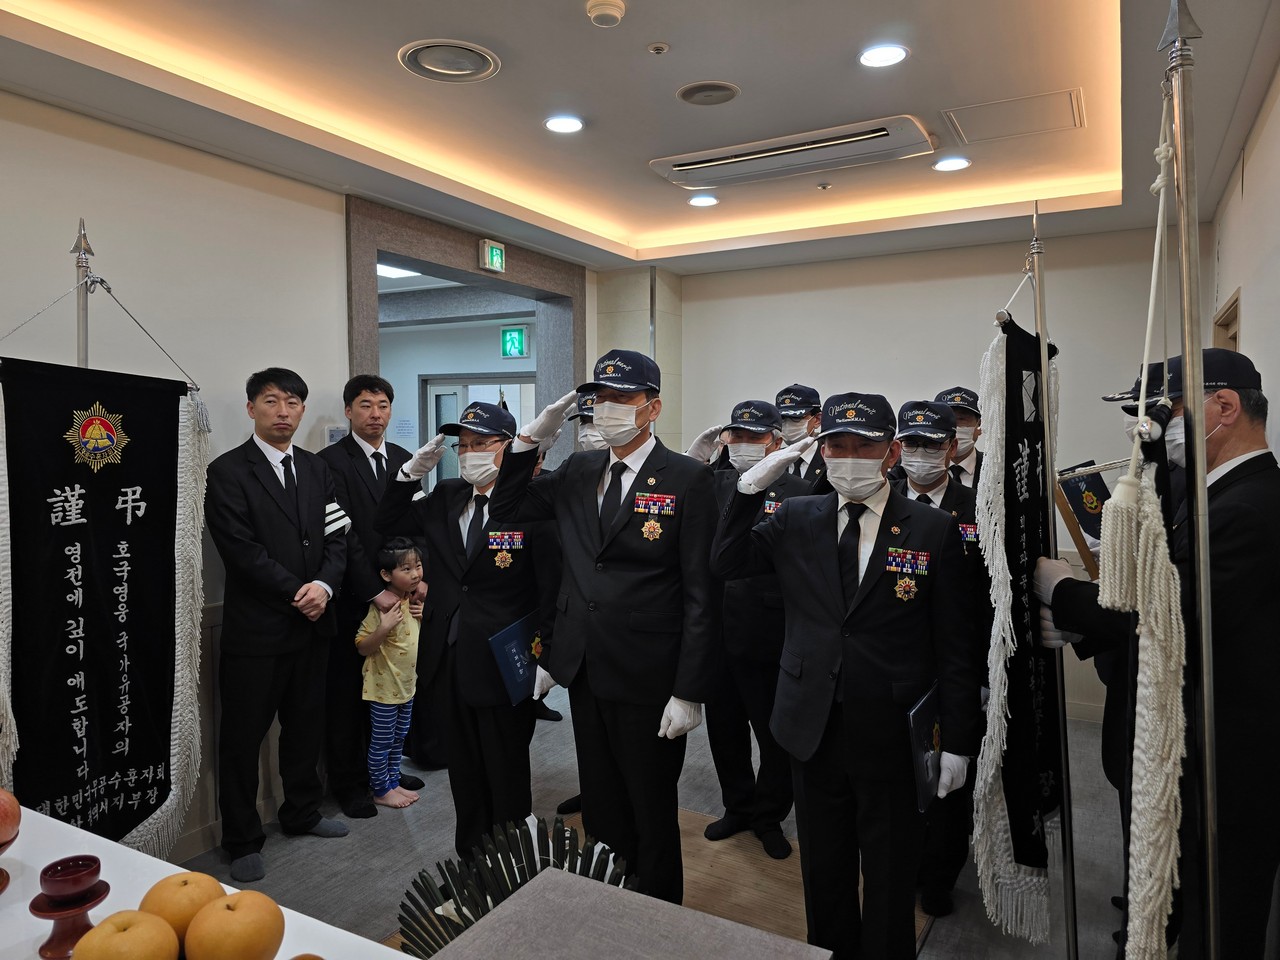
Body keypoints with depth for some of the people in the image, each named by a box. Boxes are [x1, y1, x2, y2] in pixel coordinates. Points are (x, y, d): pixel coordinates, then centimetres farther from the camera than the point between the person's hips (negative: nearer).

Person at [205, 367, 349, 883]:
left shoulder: (316, 469, 10)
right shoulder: (228, 471, -7)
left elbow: (337, 537, 5)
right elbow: (241, 549, -15)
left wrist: (324, 585, -13)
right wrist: (295, 593, -15)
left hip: (311, 622, 5)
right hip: (255, 626, -5)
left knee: (306, 723, 17)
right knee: (243, 735, 6)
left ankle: (302, 812, 36)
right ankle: (243, 840, 22)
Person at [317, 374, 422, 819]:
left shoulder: (403, 460, 11)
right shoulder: (331, 461, -8)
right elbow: (343, 535, -15)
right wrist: (375, 591, -18)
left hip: (397, 594, 5)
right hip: (353, 599, -5)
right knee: (347, 693, 7)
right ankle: (348, 783, 21)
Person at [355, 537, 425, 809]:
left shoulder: (415, 599, -1)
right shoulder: (382, 606, -23)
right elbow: (362, 647, -20)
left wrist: (424, 615, -5)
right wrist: (384, 628, -36)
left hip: (407, 683, 7)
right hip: (384, 685, -7)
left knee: (399, 738, 21)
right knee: (382, 742, 9)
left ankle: (393, 781, 36)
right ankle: (381, 790, 25)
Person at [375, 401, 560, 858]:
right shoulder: (445, 498, 6)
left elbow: (551, 589, -12)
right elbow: (387, 525, 12)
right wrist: (413, 471, -1)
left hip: (504, 668, -5)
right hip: (447, 663, 6)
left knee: (507, 777, 13)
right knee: (464, 774, 20)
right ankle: (470, 859, 38)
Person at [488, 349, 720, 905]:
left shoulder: (687, 479, -11)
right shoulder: (579, 471, 6)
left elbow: (701, 593, -13)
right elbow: (507, 508, 14)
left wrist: (690, 692, -15)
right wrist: (532, 437, 0)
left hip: (648, 681, -5)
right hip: (585, 672, 6)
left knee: (652, 817, 13)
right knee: (600, 810, 21)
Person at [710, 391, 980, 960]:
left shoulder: (934, 530, -7)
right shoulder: (796, 518, 1)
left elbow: (954, 645, -5)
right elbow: (725, 564, -4)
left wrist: (958, 742, -5)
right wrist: (752, 487, -15)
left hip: (894, 736, -2)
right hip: (813, 730, 3)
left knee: (890, 882, 16)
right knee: (824, 872, 21)